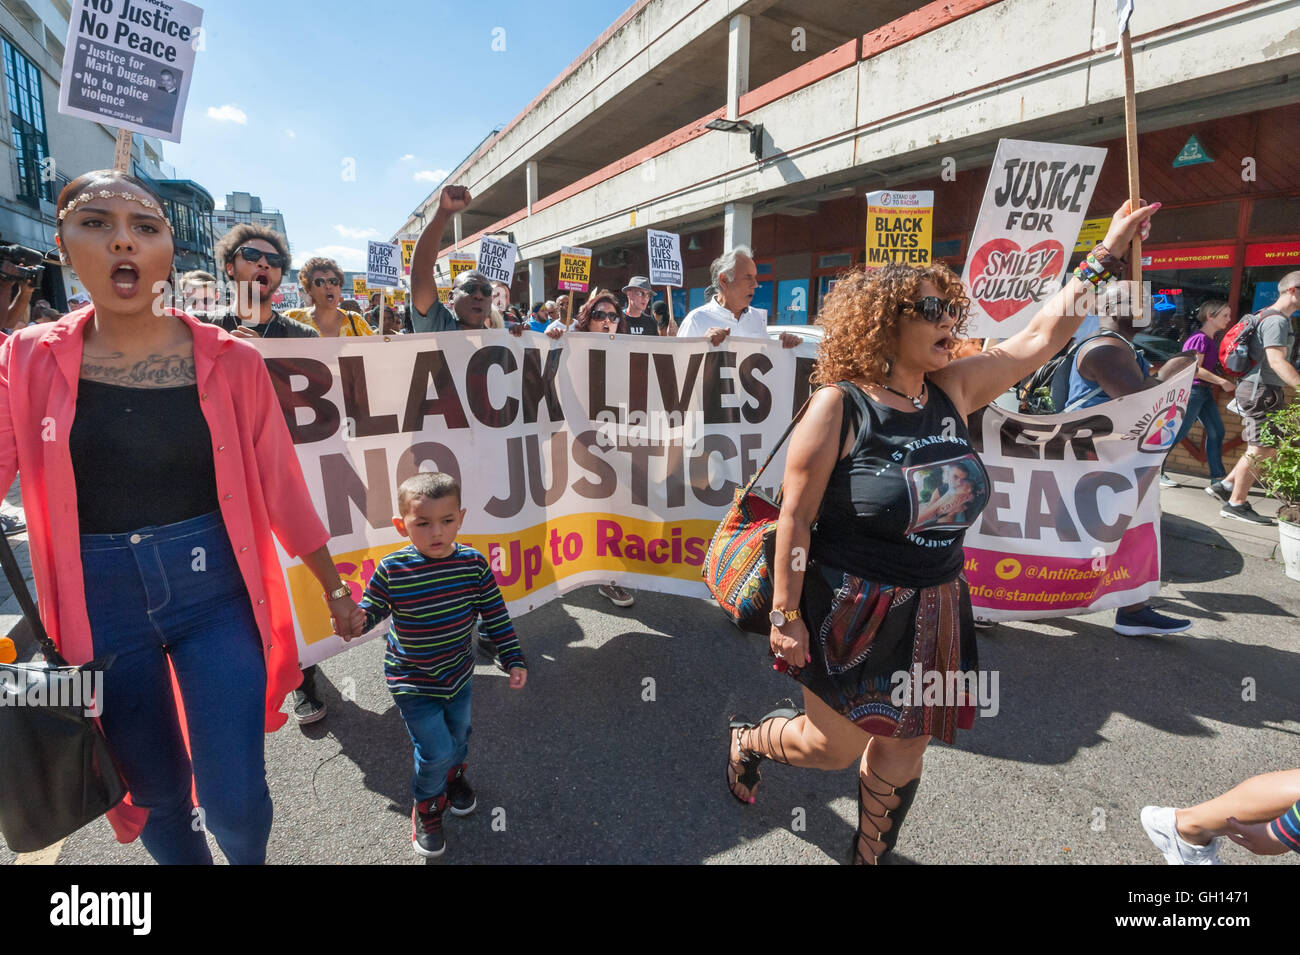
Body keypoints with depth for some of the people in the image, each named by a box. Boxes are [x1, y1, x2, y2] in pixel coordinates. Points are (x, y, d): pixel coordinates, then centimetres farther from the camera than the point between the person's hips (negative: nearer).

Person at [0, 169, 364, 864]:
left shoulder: (230, 362, -5)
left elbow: (280, 487, 0)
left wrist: (334, 589, 5)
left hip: (215, 592, -1)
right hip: (100, 604, 2)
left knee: (234, 799, 3)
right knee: (156, 793, 18)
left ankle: (250, 860, 38)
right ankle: (186, 857, 49)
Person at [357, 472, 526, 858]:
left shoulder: (473, 563, -15)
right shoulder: (392, 570, -22)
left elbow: (495, 615, -6)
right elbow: (372, 606, -8)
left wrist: (514, 659, -5)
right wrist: (357, 618, -32)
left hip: (459, 673, 4)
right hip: (412, 681, -3)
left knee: (459, 735, 24)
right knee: (436, 750, -2)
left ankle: (454, 775, 58)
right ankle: (426, 807, 31)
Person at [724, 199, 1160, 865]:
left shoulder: (953, 390, 1)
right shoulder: (839, 406, -17)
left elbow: (1042, 337, 10)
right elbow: (794, 516, -17)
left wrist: (1107, 252, 10)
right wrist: (786, 616, -15)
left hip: (934, 612, 6)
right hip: (852, 612, -6)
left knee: (902, 752, 18)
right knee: (835, 747, 10)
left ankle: (872, 854, 44)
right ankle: (745, 739, 42)